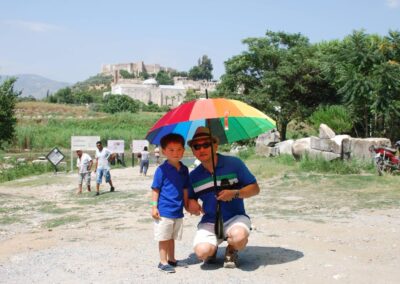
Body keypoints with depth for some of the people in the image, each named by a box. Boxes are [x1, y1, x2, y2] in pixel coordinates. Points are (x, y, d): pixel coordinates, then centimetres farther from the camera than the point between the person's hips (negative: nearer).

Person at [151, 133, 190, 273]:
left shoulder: (184, 169, 5)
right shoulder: (162, 169, -12)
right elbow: (155, 189, -10)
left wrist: (186, 205, 16)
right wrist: (154, 206, -13)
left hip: (178, 211, 6)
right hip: (164, 210, -6)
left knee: (172, 237, 18)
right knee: (164, 238, 4)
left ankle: (172, 259, 30)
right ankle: (163, 262, 13)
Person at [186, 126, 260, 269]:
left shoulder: (234, 163, -6)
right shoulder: (194, 176, 3)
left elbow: (255, 188, -3)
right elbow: (190, 198, 14)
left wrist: (235, 193, -21)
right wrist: (191, 204, -11)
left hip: (235, 217, -2)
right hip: (209, 222, 2)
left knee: (239, 237, -36)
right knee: (202, 251, -26)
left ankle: (231, 250, 3)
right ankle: (212, 249, 14)